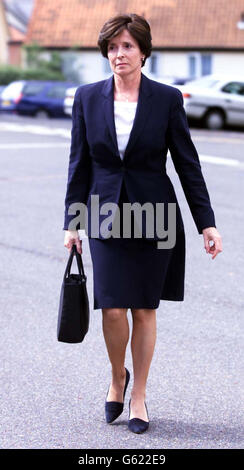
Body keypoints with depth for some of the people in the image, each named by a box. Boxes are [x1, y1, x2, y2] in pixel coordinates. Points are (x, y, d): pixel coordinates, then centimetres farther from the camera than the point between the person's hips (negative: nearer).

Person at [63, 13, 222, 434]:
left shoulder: (167, 99, -4)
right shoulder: (87, 97, 1)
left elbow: (187, 163, -1)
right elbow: (79, 163, 5)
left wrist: (206, 223, -3)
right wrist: (72, 222, 3)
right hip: (106, 217, 1)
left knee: (144, 309, 5)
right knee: (113, 309, -6)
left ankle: (139, 396, 21)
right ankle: (117, 377, 24)